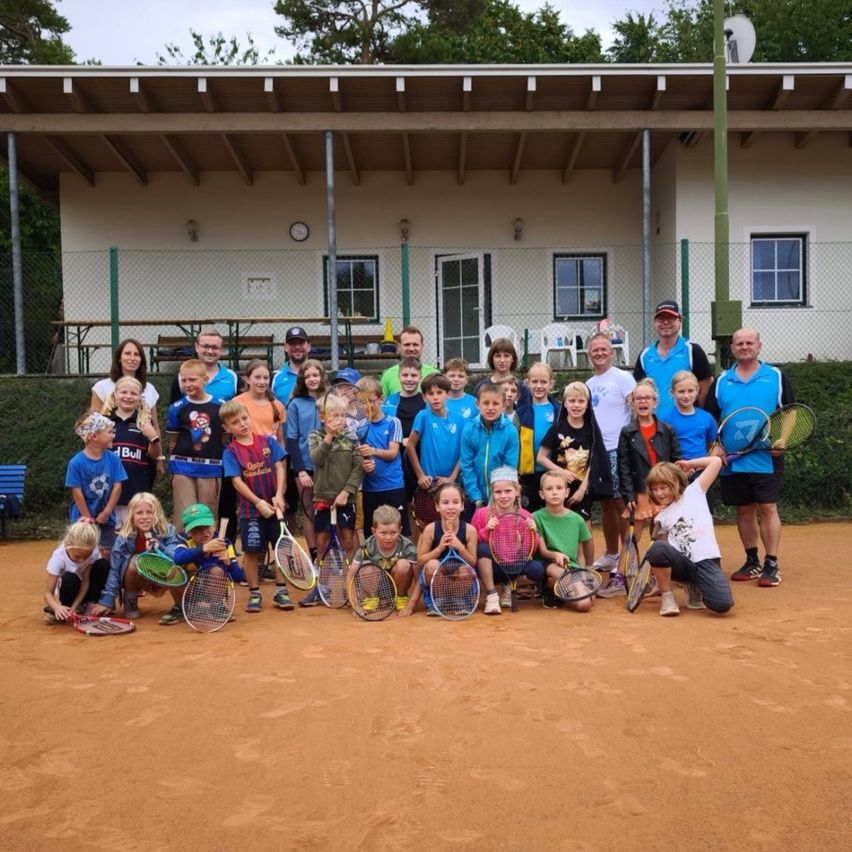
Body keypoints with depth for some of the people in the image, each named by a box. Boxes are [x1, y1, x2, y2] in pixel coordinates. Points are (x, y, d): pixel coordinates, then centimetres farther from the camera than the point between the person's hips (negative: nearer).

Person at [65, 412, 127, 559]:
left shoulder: (113, 459, -8)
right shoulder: (77, 462, -17)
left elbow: (117, 487, -6)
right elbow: (77, 493, -14)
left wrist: (106, 512, -8)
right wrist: (89, 519, -10)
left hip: (106, 517, 3)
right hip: (83, 517, -2)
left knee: (106, 553, 7)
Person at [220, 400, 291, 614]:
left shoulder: (268, 441, 2)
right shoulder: (231, 452, -4)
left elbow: (280, 468, -1)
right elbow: (237, 481, -10)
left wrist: (279, 495, -13)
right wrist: (259, 502, -17)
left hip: (275, 506, 2)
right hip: (251, 509, -2)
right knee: (251, 551, 3)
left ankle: (281, 591, 18)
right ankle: (254, 593, 18)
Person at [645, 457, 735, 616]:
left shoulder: (693, 492, 10)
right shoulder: (661, 517, 19)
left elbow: (716, 461, 7)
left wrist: (689, 464, 16)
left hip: (706, 560, -2)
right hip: (681, 563, 2)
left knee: (722, 604, -26)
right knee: (658, 547, -33)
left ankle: (695, 587, 11)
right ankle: (667, 597, -8)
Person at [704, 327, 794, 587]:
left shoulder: (776, 376, 3)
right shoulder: (722, 381, 9)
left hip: (766, 458, -3)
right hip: (732, 461, 3)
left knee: (767, 509, -3)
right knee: (744, 511, 10)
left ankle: (771, 565, 4)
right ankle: (752, 562, 22)